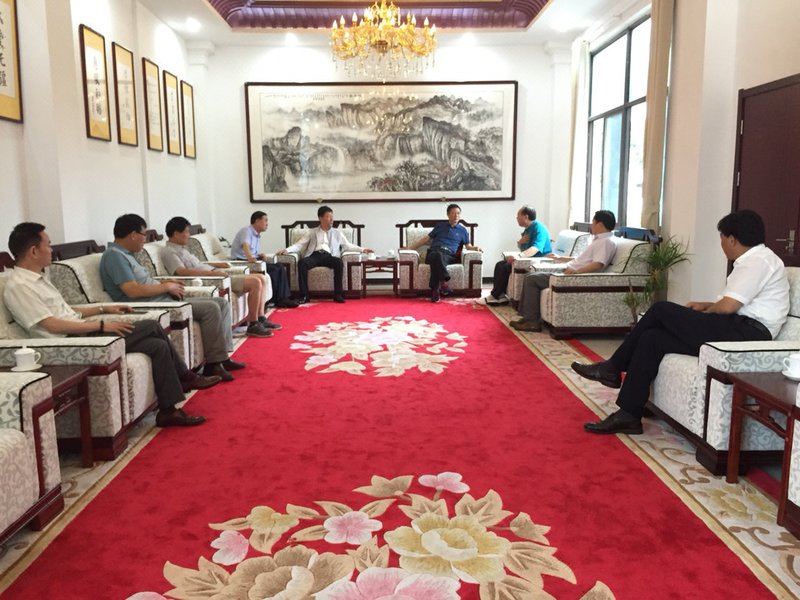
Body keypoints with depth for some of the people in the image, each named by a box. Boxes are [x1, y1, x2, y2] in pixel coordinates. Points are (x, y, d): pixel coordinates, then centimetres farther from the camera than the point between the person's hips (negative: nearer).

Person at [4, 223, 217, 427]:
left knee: (158, 345, -3)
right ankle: (185, 377, 1)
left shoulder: (36, 279, 17)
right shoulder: (18, 287, -13)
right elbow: (53, 326, -21)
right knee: (152, 326, -14)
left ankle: (169, 411, 3)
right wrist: (101, 325, -20)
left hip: (82, 335, 10)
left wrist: (103, 309, 18)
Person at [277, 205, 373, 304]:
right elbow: (299, 245, 15)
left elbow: (348, 246, 23)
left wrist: (362, 249, 9)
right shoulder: (312, 232, 21)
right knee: (302, 263, -33)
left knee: (339, 262, -34)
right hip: (314, 255, 0)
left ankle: (338, 294, -29)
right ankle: (304, 296, -30)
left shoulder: (337, 233, 24)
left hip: (328, 256, 0)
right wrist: (287, 250, -2)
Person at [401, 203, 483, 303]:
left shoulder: (462, 230, 24)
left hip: (449, 256, 0)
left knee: (440, 257, -40)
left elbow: (468, 246, 18)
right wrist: (409, 248, 19)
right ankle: (443, 282, -52)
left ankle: (435, 289, -46)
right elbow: (426, 238, 25)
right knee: (437, 254, -40)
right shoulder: (440, 226, 25)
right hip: (434, 252, 0)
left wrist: (475, 248, -7)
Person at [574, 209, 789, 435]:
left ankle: (613, 368, 3)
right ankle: (628, 415, -5)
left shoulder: (758, 261, -10)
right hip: (738, 331, 10)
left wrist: (707, 311, 1)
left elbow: (728, 306, -20)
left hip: (746, 333, -10)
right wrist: (707, 306, 13)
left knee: (661, 310, -13)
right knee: (652, 337, -4)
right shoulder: (754, 259, 23)